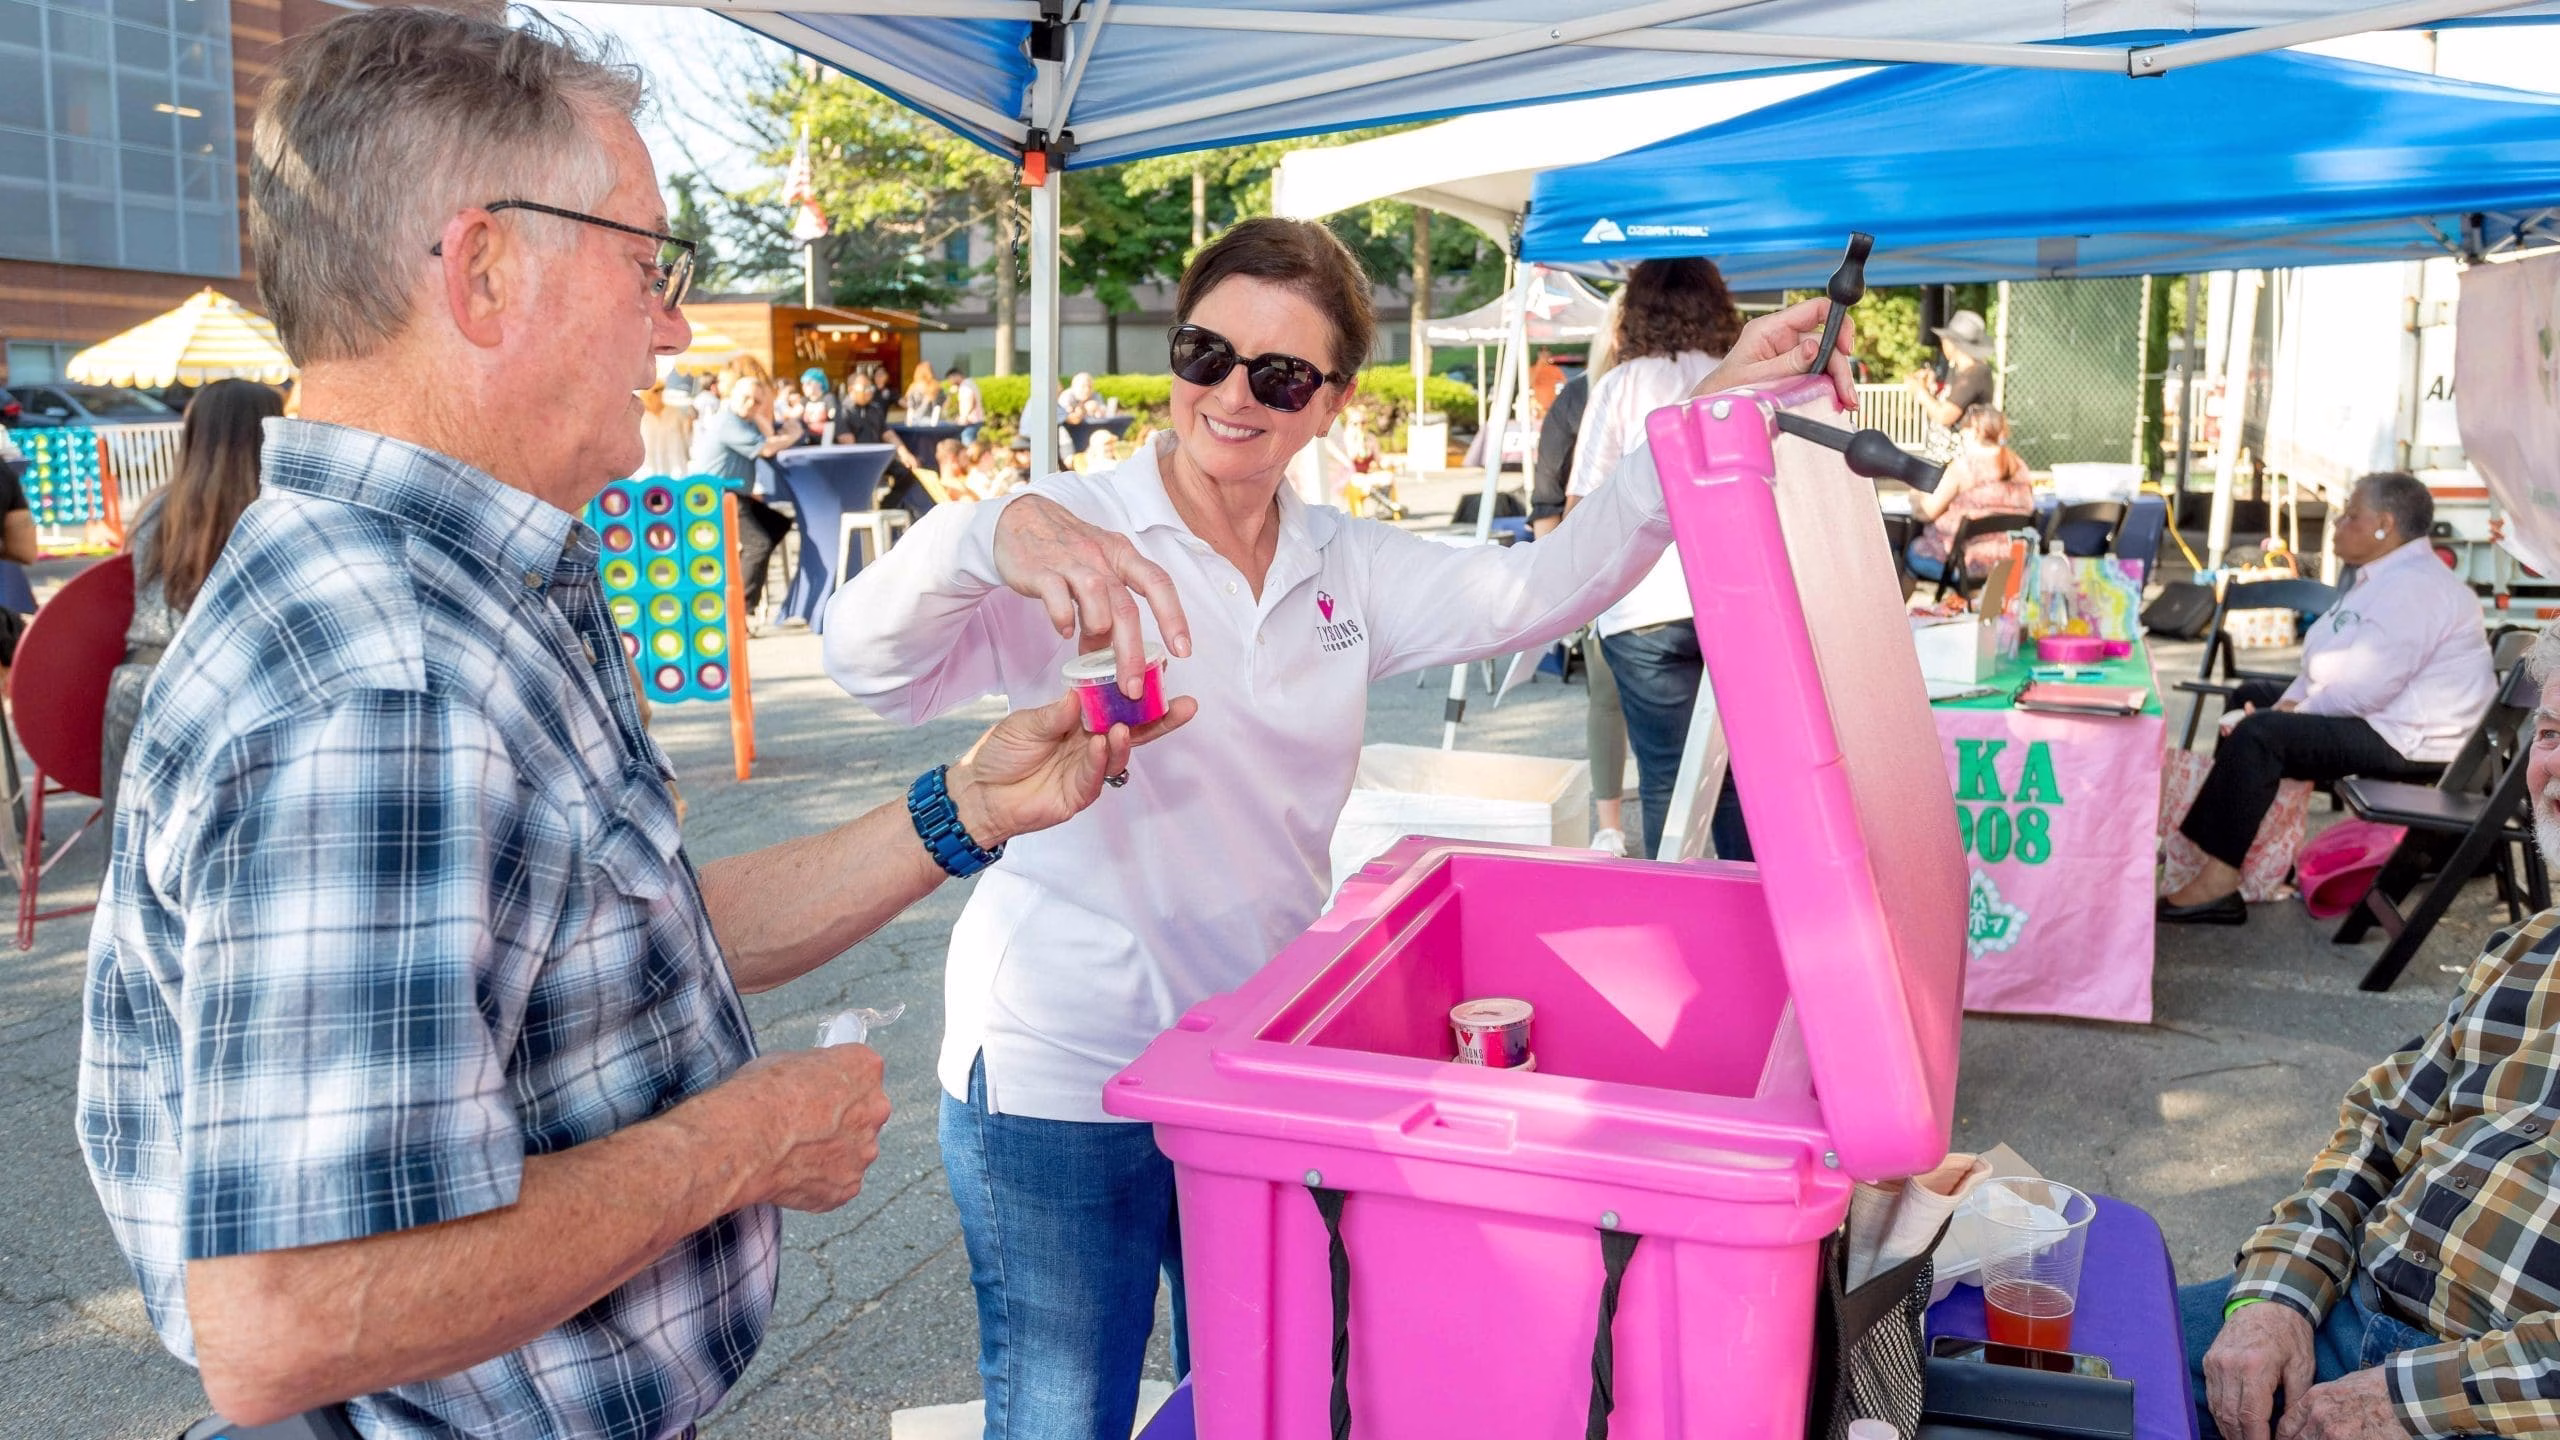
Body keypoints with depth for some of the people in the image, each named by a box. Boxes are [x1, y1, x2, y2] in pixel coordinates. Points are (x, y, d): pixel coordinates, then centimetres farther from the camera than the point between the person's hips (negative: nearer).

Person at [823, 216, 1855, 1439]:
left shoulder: (1344, 570, 4)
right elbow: (876, 665, -27)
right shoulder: (1074, 535, -13)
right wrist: (992, 536, -48)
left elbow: (1535, 592, -5)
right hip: (1062, 1078, -5)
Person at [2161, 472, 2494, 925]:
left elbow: (2362, 690, -30)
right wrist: (2288, 703, -2)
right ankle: (2217, 827, 18)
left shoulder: (2414, 588, -23)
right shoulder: (2388, 575, 13)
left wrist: (2290, 713, -15)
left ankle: (2219, 882, -25)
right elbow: (2334, 661, 15)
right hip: (2379, 715, 12)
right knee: (2253, 695, 19)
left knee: (2258, 734, -26)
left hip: (2409, 741, -12)